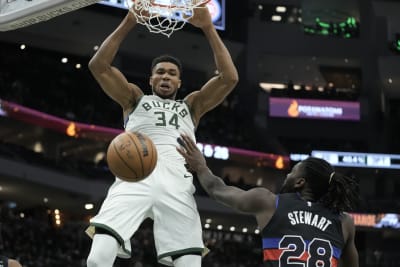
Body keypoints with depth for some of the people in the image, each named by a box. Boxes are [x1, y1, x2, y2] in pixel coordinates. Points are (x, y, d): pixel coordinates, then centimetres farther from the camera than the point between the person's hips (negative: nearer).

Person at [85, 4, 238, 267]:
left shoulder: (191, 105, 30)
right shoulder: (136, 99, 29)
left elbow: (230, 78, 16)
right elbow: (98, 65, 15)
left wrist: (208, 28, 11)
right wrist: (129, 22, 8)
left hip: (177, 184, 1)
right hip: (134, 179, -1)